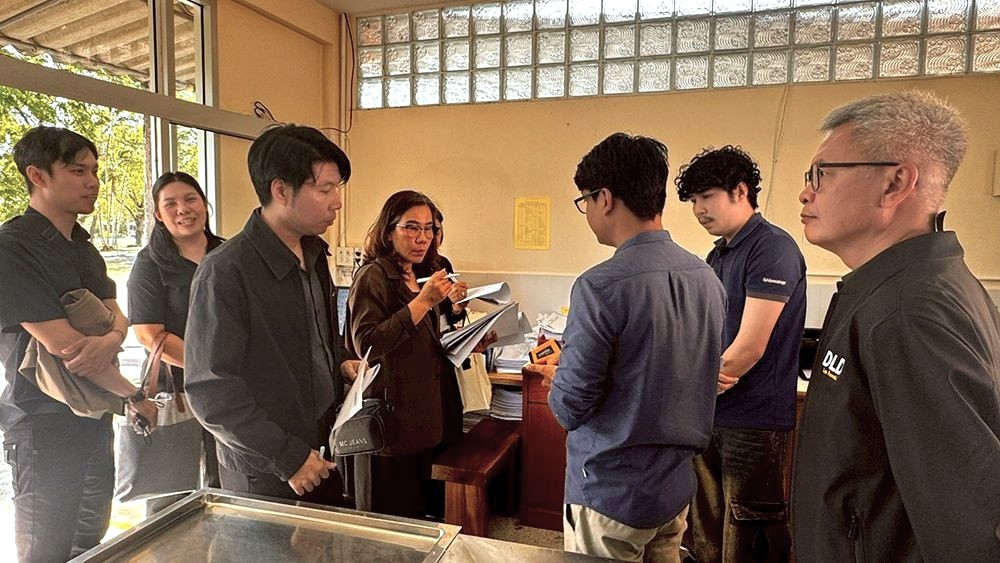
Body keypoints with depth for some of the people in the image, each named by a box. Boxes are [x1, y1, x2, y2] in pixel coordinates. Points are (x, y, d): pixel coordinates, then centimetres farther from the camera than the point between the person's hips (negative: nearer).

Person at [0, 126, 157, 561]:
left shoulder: (83, 248, 10)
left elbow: (116, 316, 6)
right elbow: (63, 345, -22)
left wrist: (109, 341, -19)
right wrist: (134, 396, -11)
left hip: (95, 422, 8)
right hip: (46, 429, -7)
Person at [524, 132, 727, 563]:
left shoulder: (600, 286, -25)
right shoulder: (708, 278, -2)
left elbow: (570, 409, -21)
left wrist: (557, 378, 1)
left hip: (611, 492, -6)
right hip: (676, 486, 7)